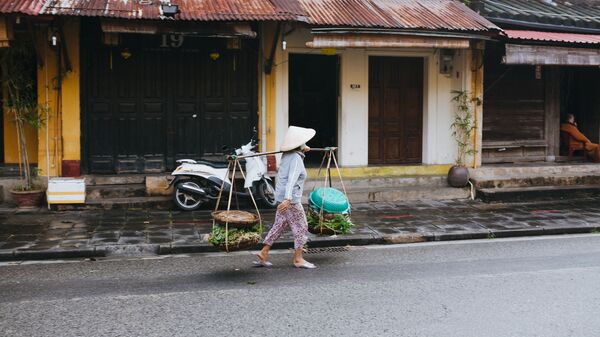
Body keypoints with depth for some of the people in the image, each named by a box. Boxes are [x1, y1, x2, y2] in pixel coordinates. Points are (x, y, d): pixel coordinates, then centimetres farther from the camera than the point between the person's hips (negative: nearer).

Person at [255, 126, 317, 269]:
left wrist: (302, 150, 36)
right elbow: (292, 179, -30)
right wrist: (287, 199, -40)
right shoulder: (296, 158, -17)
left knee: (279, 225, 14)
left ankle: (263, 253, 15)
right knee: (301, 226, 2)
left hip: (282, 197, 9)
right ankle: (298, 259, 10)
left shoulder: (287, 155, 9)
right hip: (291, 198, -9)